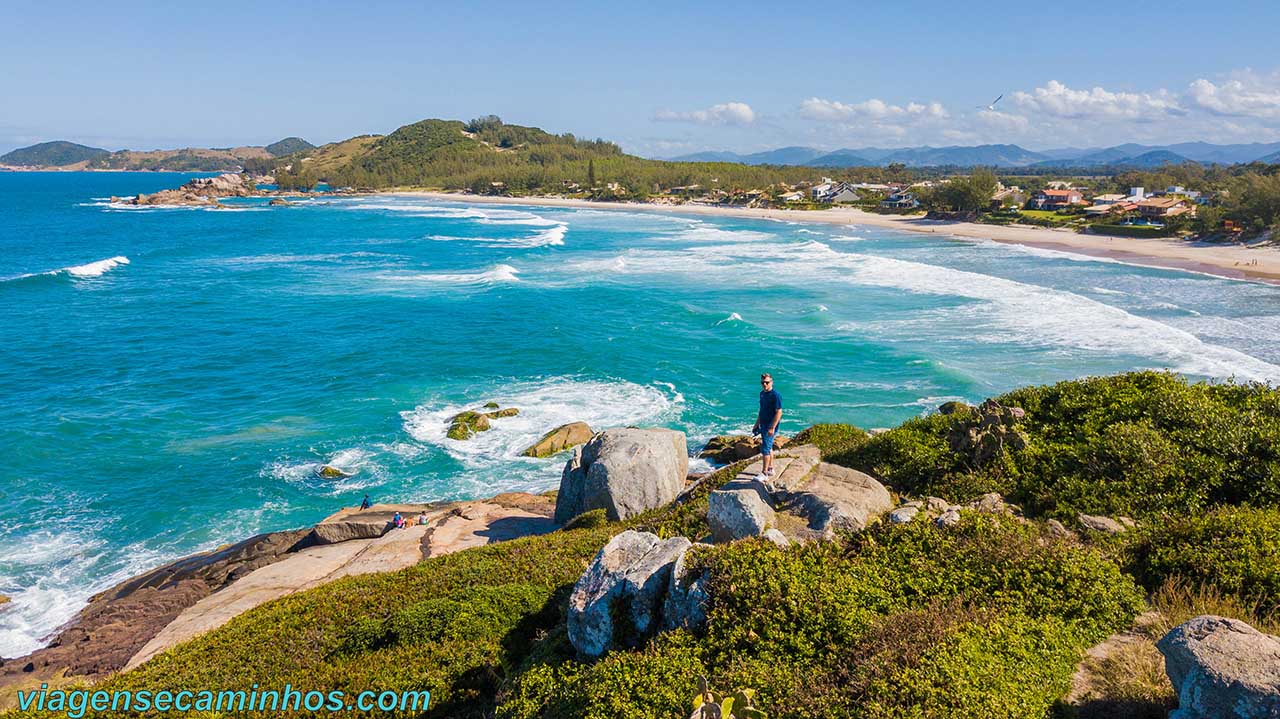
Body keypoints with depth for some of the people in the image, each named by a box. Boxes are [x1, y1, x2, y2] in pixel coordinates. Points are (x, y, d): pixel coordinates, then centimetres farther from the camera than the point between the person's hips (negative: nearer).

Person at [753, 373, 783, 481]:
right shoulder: (762, 394, 10)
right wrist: (757, 424, 21)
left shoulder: (775, 395, -17)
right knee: (769, 448, 17)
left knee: (765, 449, -10)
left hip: (771, 426, -9)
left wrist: (772, 428, -23)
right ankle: (770, 469, 28)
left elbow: (779, 412, -19)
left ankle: (764, 473, -7)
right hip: (763, 425, 9)